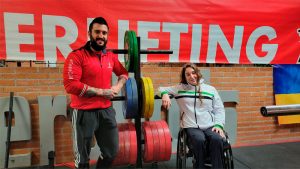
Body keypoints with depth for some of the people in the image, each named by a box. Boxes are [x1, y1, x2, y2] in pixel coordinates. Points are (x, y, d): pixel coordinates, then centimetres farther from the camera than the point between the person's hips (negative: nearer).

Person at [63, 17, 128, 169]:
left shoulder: (111, 57, 5)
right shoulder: (77, 56, -13)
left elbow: (123, 72, 21)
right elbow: (70, 85, -22)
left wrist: (119, 85, -2)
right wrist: (101, 91, -19)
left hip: (106, 110, 6)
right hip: (84, 112, -5)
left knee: (112, 151, 18)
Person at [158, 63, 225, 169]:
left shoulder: (210, 89, 14)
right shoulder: (180, 88, 11)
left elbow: (219, 110, 13)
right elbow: (162, 89, 17)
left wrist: (219, 125, -3)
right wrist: (165, 94, -8)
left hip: (210, 126, 2)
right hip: (191, 127, -1)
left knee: (217, 139, -31)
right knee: (199, 140, -33)